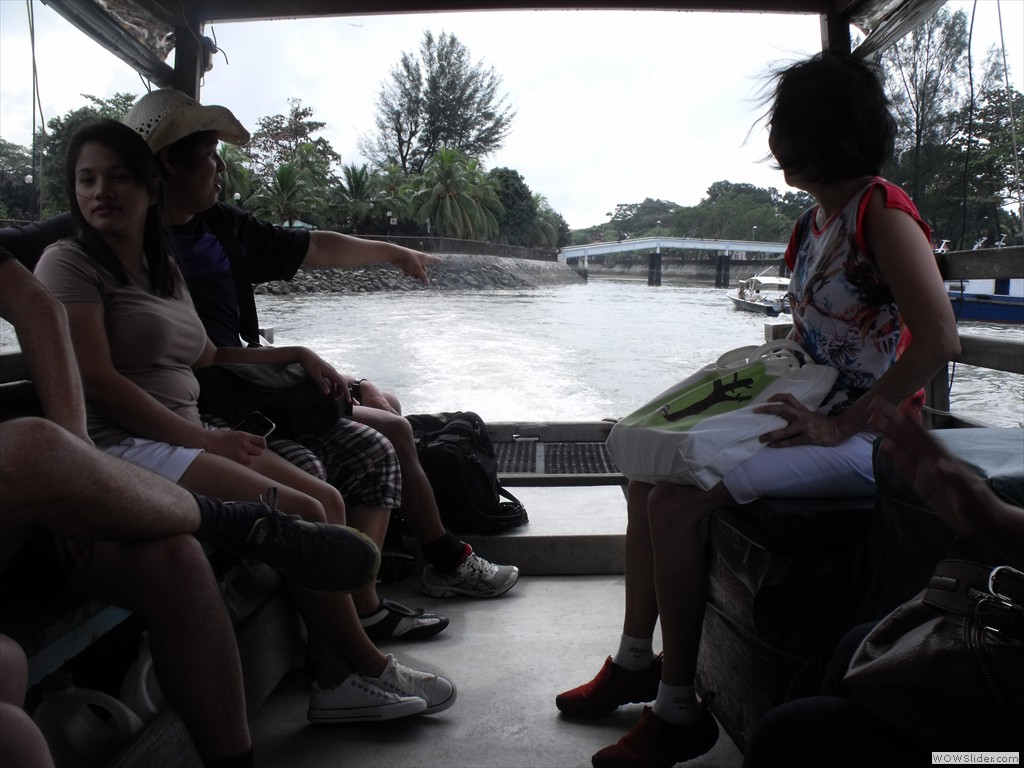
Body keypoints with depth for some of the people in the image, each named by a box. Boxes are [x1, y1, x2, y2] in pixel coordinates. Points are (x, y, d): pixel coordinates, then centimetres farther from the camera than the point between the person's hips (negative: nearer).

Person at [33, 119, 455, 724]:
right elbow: (97, 381, -15)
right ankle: (369, 667, 0)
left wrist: (296, 354, 16)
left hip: (185, 437, 9)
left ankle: (338, 682, -6)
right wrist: (203, 438, -16)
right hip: (124, 447, -8)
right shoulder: (70, 263, -5)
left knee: (328, 500, -6)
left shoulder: (164, 268, 20)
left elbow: (207, 357, 23)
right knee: (302, 514, -19)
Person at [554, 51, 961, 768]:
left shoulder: (882, 211, -15)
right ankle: (636, 662, 16)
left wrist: (839, 425, -23)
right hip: (813, 417, 10)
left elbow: (939, 341, -25)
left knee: (675, 502, -23)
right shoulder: (819, 219, 13)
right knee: (647, 474, 5)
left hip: (861, 438, -9)